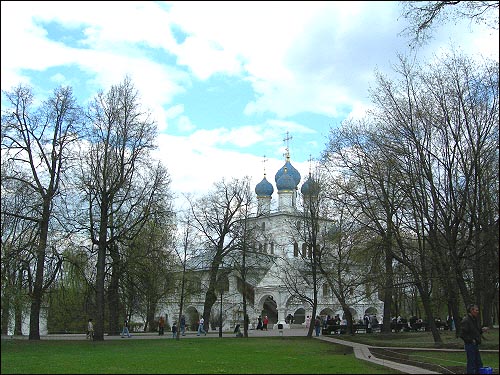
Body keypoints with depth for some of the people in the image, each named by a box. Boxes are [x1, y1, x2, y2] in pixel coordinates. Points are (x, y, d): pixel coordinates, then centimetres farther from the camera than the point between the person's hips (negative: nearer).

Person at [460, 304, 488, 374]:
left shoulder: (475, 320, 12)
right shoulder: (466, 321, -18)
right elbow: (462, 335, -21)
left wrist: (482, 330, 7)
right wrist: (471, 340, -20)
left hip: (475, 345, 9)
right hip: (469, 345, -9)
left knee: (479, 364, 15)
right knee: (471, 364, -2)